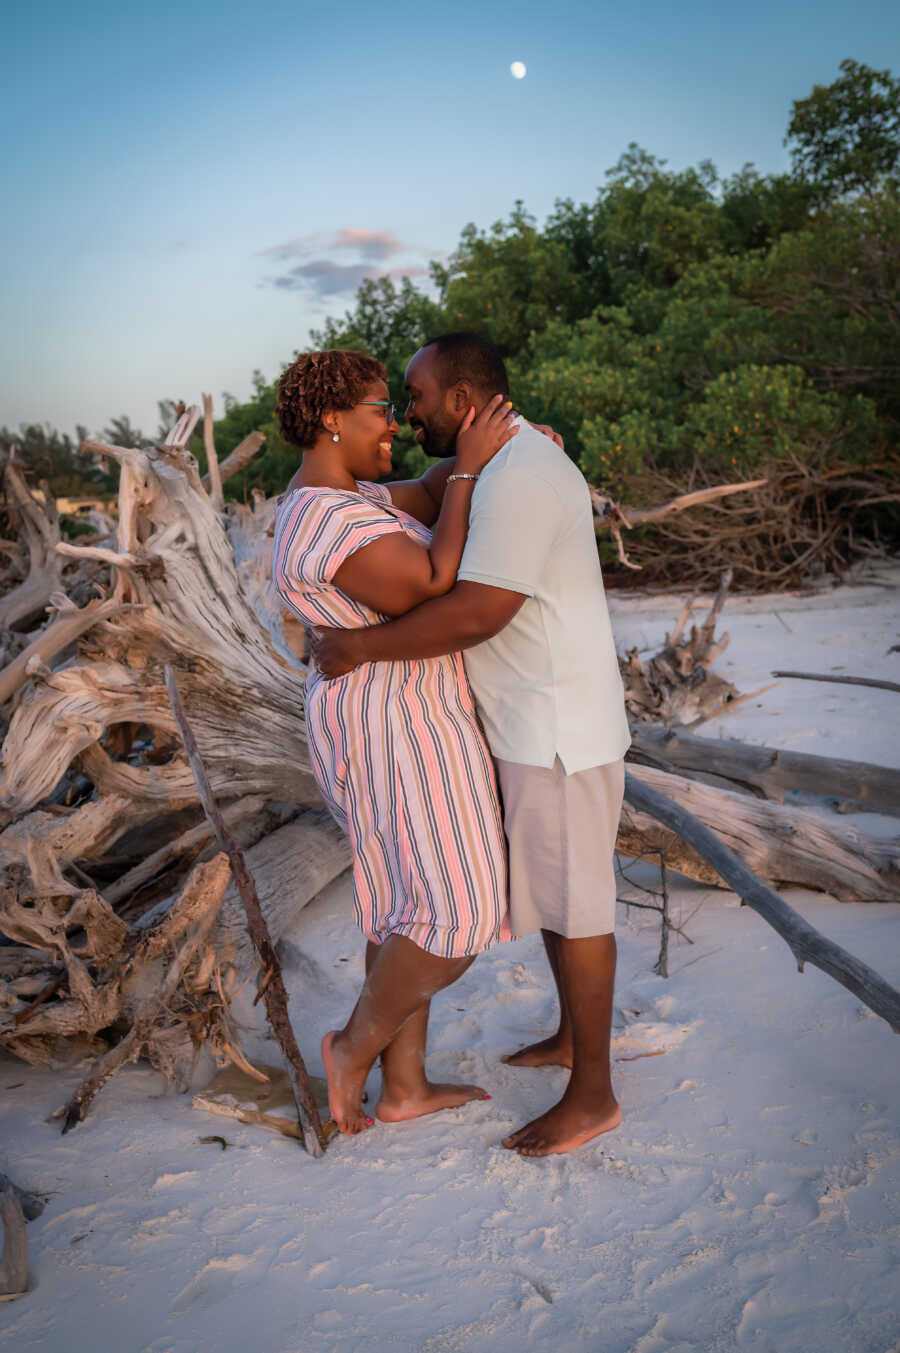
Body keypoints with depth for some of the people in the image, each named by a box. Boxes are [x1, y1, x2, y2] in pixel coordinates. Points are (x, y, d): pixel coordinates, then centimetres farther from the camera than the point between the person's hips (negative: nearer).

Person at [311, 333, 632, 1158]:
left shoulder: (520, 474, -21)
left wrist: (358, 648, -19)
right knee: (548, 885, 21)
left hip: (560, 731, -10)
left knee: (572, 905, 1)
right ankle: (571, 1035, 39)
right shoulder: (511, 464, 13)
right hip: (531, 724, 10)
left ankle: (592, 1094, 17)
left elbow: (477, 614, -28)